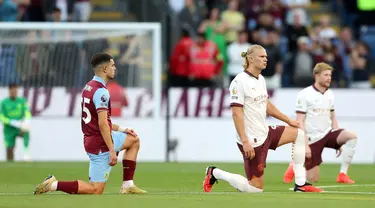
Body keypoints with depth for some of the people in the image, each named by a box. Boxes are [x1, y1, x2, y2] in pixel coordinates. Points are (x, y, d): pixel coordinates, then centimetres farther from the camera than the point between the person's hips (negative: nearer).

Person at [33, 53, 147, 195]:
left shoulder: (89, 87, 11)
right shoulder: (101, 91, -19)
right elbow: (102, 123, -24)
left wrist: (120, 129, 18)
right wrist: (112, 151, -23)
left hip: (91, 139, 10)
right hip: (100, 144, -10)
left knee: (134, 140, 23)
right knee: (96, 190, -4)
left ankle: (127, 186, 19)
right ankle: (54, 185, -7)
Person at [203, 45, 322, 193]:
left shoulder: (261, 79, 9)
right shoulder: (240, 81, -18)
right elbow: (236, 113, -22)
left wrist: (288, 120, 27)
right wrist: (245, 142, -26)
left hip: (265, 133, 9)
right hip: (252, 141, -9)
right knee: (256, 189, -5)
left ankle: (300, 184, 9)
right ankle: (215, 173, 14)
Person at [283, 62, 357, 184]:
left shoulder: (329, 94, 10)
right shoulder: (305, 94, -9)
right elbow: (300, 122, -11)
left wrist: (339, 142, 11)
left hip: (327, 134, 5)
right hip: (312, 138, -5)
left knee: (352, 136, -23)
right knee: (313, 179, -4)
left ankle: (343, 174, -18)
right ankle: (294, 166, 29)